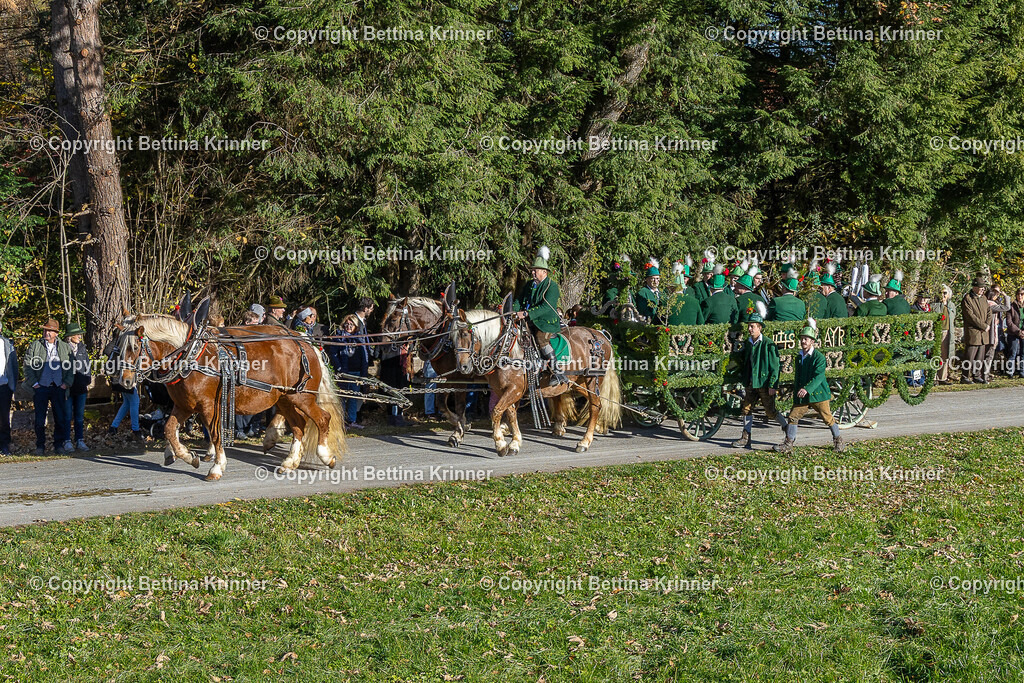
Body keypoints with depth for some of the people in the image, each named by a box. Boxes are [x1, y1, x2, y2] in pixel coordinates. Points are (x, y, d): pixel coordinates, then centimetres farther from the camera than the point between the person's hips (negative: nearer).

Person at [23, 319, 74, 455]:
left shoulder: (65, 347, 11)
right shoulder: (34, 346, 8)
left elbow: (71, 367, 10)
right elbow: (27, 365, 4)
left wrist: (66, 383, -1)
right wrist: (34, 383, -5)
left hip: (59, 388, 1)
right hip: (41, 388, -1)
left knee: (61, 418, 1)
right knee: (40, 419, 1)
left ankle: (59, 444, 11)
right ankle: (40, 446, 9)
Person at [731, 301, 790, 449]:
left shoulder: (769, 344, -11)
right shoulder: (747, 343, 9)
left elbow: (775, 366, -11)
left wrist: (773, 385, -14)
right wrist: (744, 382, 15)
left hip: (765, 384, -6)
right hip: (751, 384, 6)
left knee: (770, 411, -2)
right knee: (746, 409, 4)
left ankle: (788, 428, 17)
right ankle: (746, 438, 10)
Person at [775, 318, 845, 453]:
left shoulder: (819, 357, -11)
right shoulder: (799, 357, 12)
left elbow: (818, 376, -23)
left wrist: (807, 389, -34)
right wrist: (796, 394, 19)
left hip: (818, 394, -6)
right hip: (801, 396, 6)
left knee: (828, 418, 5)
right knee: (793, 417, -3)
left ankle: (838, 441, 24)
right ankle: (788, 444, 1)